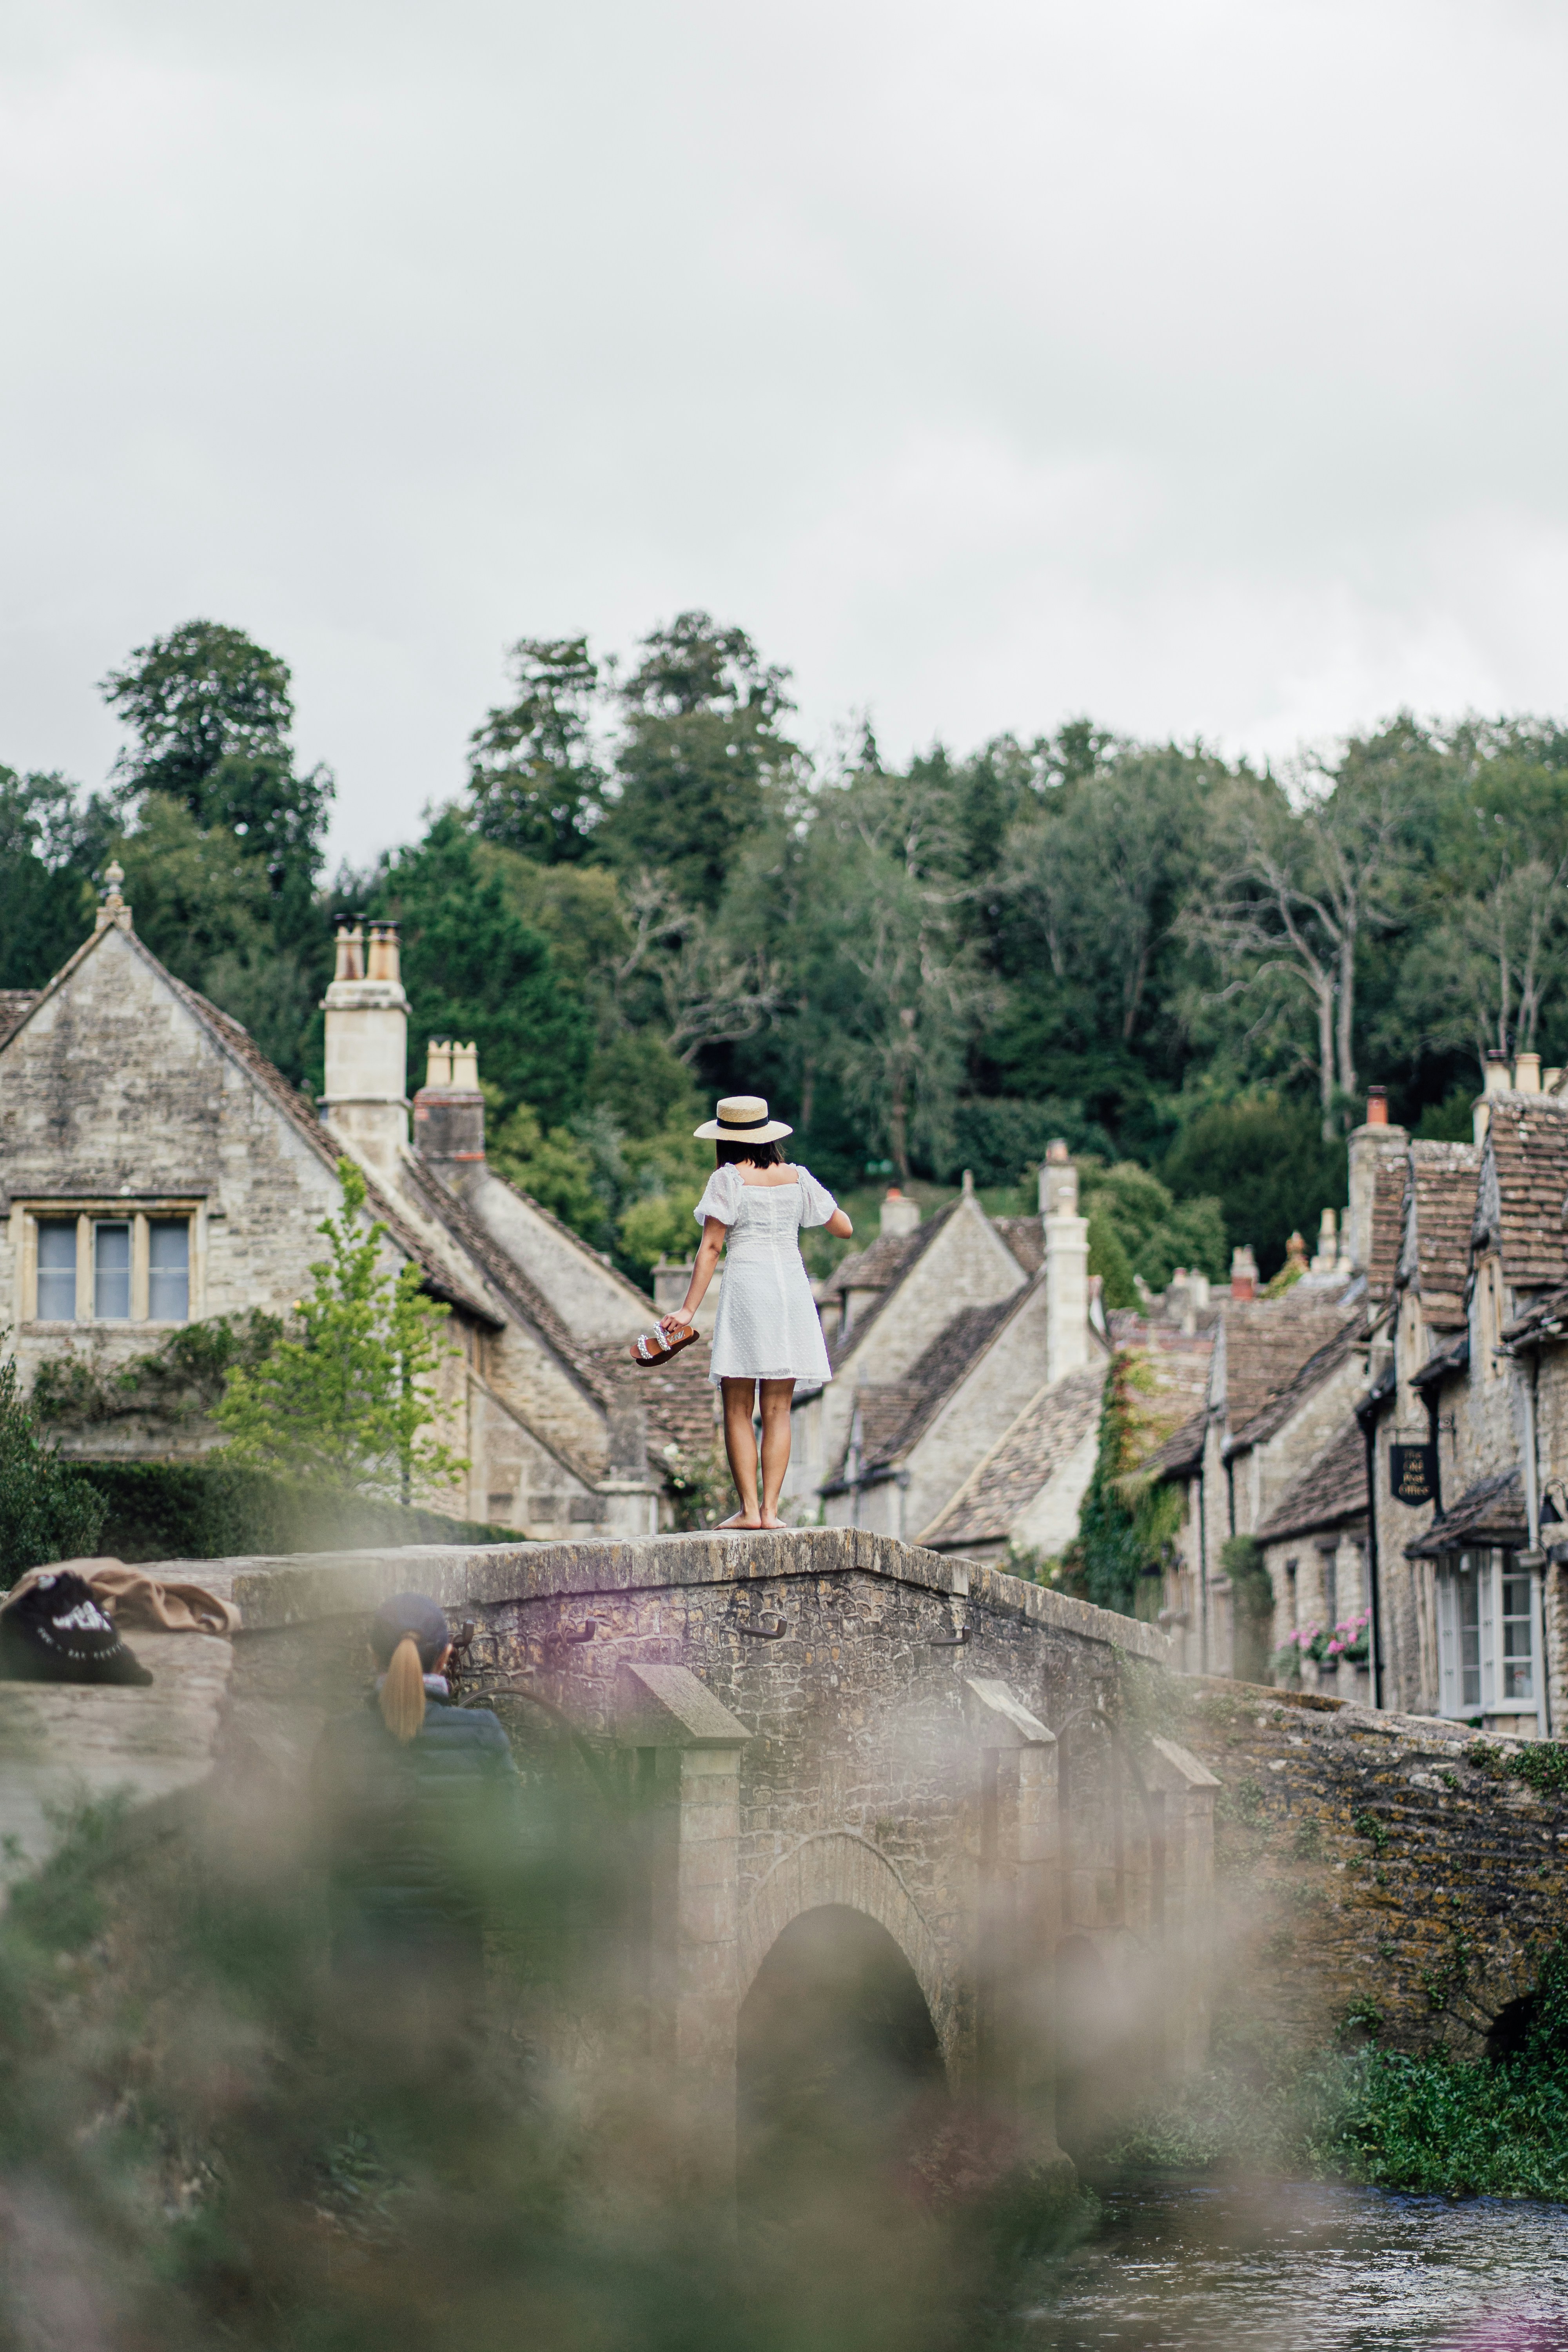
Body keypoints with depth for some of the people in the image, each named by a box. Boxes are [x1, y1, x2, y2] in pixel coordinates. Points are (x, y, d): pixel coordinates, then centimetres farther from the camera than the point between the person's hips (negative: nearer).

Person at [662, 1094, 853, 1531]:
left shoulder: (729, 1179, -2)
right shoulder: (797, 1178, 8)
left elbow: (711, 1247, -8)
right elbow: (845, 1229, 14)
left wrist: (689, 1309, -8)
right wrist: (819, 1201, 33)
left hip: (746, 1284, -4)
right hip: (792, 1285, 4)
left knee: (738, 1409, 2)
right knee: (777, 1410, 6)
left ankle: (749, 1508, -6)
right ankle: (770, 1508, -1)